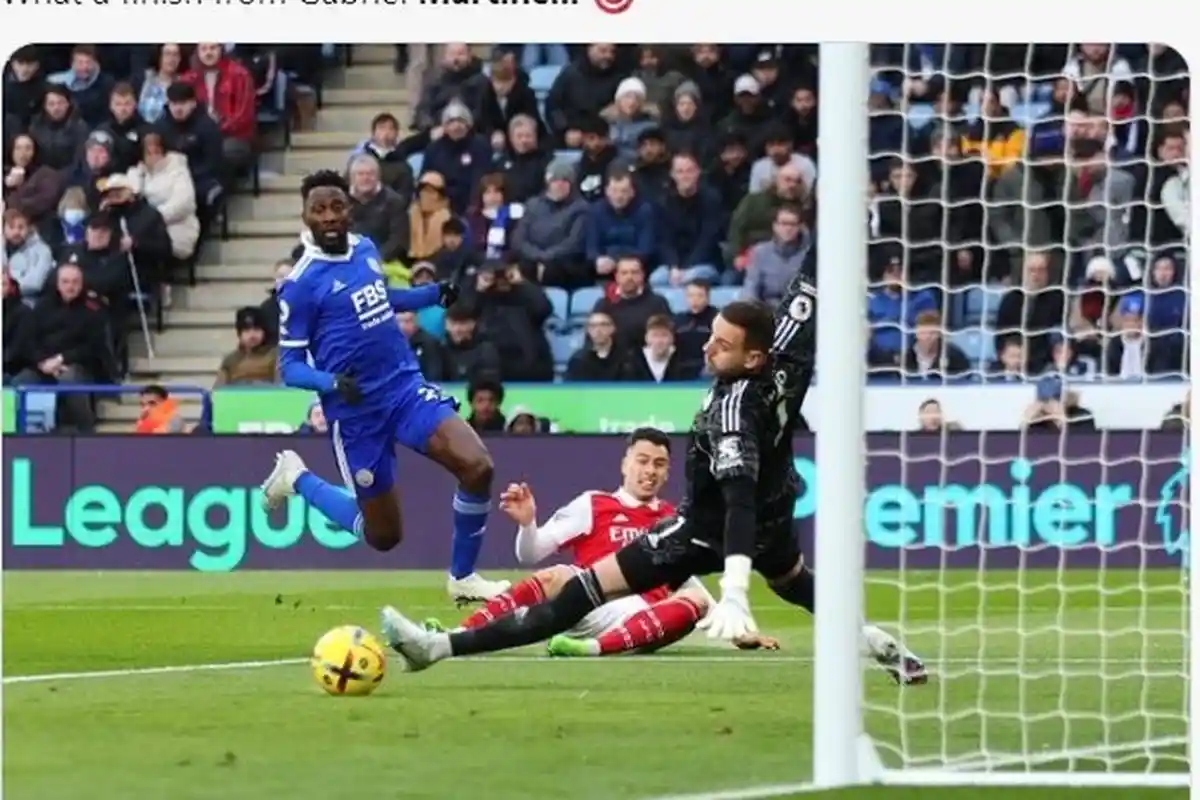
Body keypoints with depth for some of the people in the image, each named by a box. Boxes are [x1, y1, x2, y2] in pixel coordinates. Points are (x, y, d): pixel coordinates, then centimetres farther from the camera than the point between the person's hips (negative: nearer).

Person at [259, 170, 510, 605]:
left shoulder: (365, 249, 5)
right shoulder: (300, 285, -15)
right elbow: (289, 365, -11)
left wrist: (435, 294, 14)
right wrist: (332, 382, -29)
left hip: (407, 386, 5)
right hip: (358, 410, -5)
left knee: (478, 467, -16)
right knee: (383, 535, 6)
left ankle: (463, 578, 5)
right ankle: (297, 479, 31)